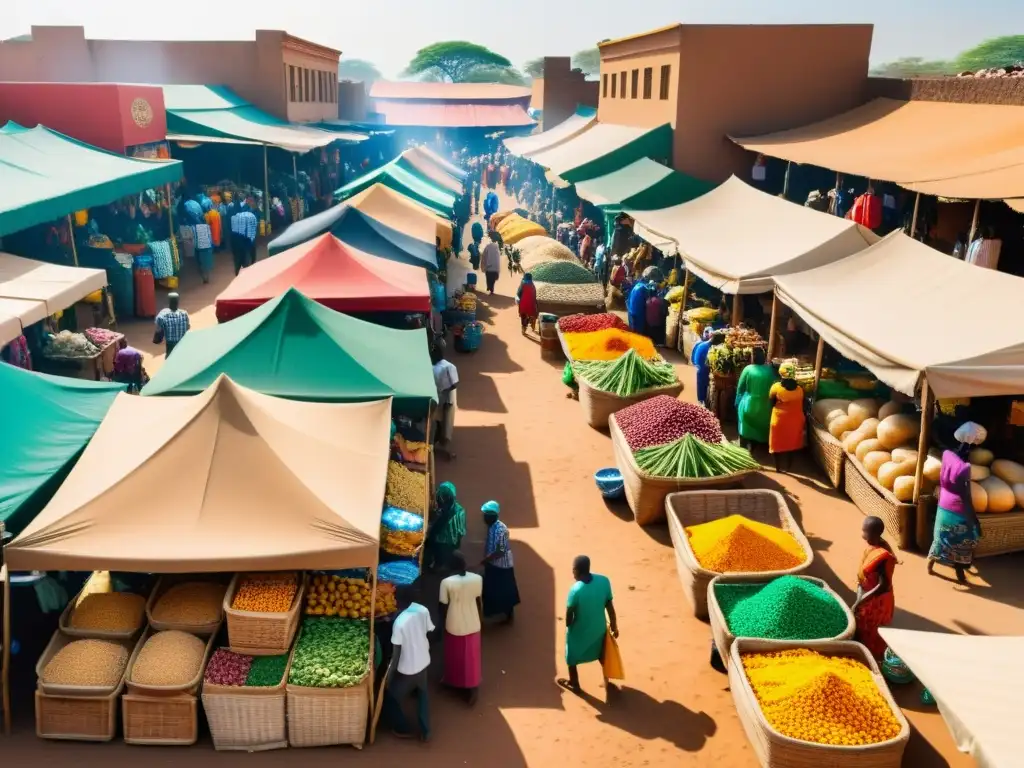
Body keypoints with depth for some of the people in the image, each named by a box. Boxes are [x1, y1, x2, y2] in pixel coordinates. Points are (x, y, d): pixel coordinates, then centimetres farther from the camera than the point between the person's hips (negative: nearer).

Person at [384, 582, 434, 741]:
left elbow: (397, 654, -22)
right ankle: (425, 731, 35)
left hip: (407, 668, -6)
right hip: (423, 662, 6)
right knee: (422, 694, 30)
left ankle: (403, 729, 34)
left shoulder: (399, 622, -31)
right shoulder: (423, 611, -14)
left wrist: (390, 675, -9)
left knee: (390, 697, 21)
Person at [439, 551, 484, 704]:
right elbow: (479, 602, -2)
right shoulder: (477, 579, -16)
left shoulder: (446, 582, -23)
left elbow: (444, 606, -12)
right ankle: (472, 688, 29)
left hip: (454, 626, -1)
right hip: (473, 625, 2)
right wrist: (481, 619, 14)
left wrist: (443, 622, 6)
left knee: (454, 656, 22)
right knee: (471, 657, 19)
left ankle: (452, 681, 44)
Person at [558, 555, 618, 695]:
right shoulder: (604, 581, -19)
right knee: (601, 654, 31)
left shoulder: (575, 590, -32)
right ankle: (607, 680, 51)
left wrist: (568, 625, 4)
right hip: (599, 628, 4)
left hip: (579, 631, -4)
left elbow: (569, 614, -18)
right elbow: (610, 606, -7)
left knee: (572, 657, 25)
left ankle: (574, 684, 46)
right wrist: (614, 625, 9)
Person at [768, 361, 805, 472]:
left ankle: (778, 468, 17)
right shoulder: (799, 389, -6)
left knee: (778, 444, 10)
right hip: (795, 420, 3)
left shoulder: (776, 387, -14)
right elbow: (801, 405, 4)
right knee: (792, 443, 16)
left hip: (780, 419, -3)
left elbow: (771, 402, -1)